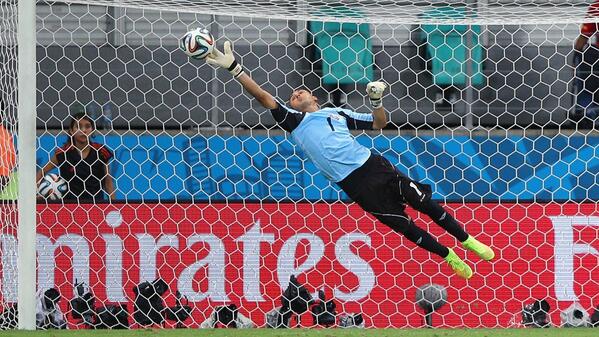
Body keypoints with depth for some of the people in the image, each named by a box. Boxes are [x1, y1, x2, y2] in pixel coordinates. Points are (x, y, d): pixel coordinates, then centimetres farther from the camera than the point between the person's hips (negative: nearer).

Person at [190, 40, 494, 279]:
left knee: (425, 204, 3)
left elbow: (379, 124, 24)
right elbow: (263, 97, -2)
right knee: (404, 225, -3)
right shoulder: (294, 121, 8)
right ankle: (449, 257, 14)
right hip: (355, 184, -3)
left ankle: (467, 241, 19)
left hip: (373, 165, 3)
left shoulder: (337, 113, 18)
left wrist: (376, 101, 4)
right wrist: (233, 68, -10)